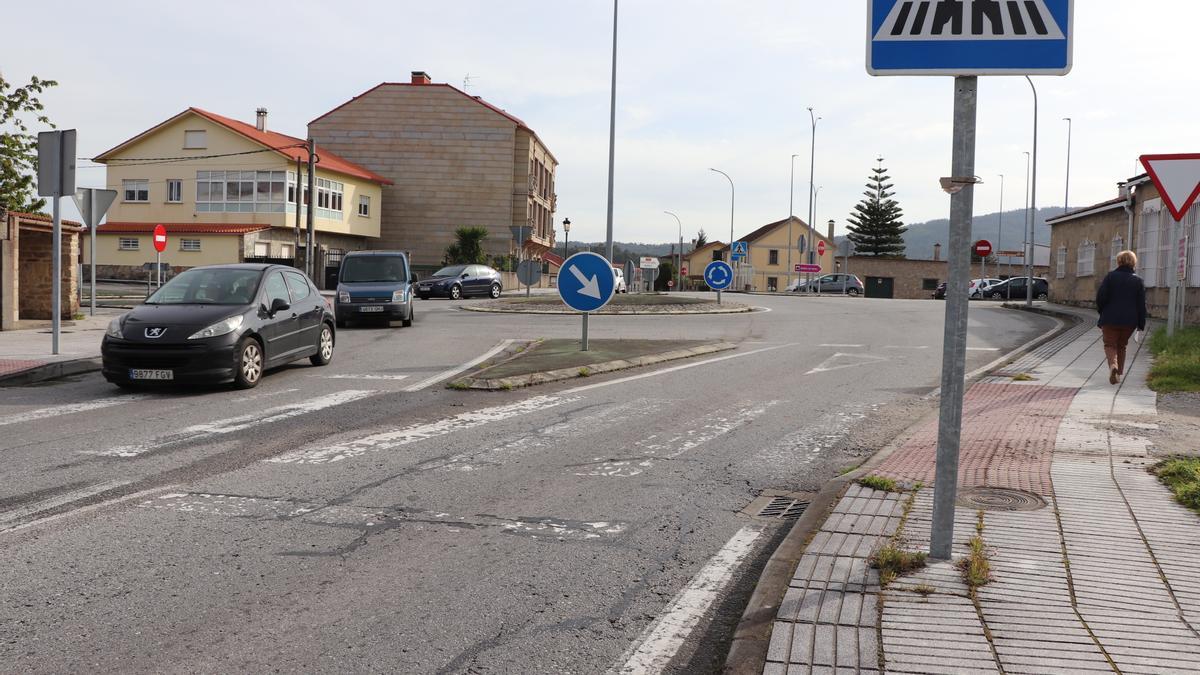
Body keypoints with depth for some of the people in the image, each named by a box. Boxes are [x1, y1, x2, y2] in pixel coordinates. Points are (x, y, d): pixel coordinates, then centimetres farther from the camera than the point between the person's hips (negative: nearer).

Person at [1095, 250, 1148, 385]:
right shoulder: (1138, 280, 3)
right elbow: (1141, 304, 3)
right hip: (1129, 321, 3)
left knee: (1110, 344, 4)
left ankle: (1113, 365, -24)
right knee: (1121, 346, 17)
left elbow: (1101, 297, -9)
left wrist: (1102, 312, 8)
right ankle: (1119, 373, 16)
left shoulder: (1110, 276, -4)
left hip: (1110, 318, -3)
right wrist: (1141, 324, 7)